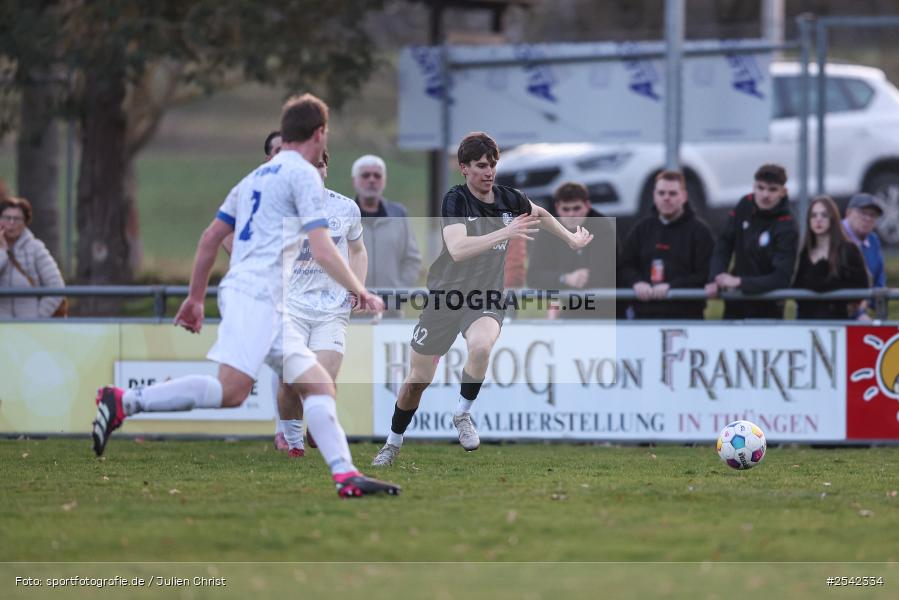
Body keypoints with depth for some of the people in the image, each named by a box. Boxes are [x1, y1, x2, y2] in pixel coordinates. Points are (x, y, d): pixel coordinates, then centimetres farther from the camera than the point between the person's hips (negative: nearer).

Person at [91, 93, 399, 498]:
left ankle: (345, 475, -5)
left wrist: (196, 297, 28)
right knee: (231, 391, -22)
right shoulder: (303, 174, -2)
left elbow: (210, 239, 23)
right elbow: (321, 249, -10)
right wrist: (361, 293, -3)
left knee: (319, 385, 5)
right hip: (255, 294, -10)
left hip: (268, 306, 10)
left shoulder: (257, 176, 24)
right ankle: (125, 401, -22)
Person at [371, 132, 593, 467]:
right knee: (417, 380, 7)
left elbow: (540, 214, 22)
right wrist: (505, 233, -41)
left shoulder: (508, 199, -3)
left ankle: (462, 414, -10)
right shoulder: (455, 200, -17)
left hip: (486, 300, 2)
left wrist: (572, 239, 28)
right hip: (445, 297, -2)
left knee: (481, 346, -34)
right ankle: (393, 443, 31)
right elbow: (457, 249, -34)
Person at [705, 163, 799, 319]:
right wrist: (715, 280, -14)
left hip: (767, 311, -5)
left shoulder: (787, 229, -20)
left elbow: (782, 278, -25)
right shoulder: (745, 206, -4)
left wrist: (739, 282, -30)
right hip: (735, 306, 5)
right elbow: (723, 245, 0)